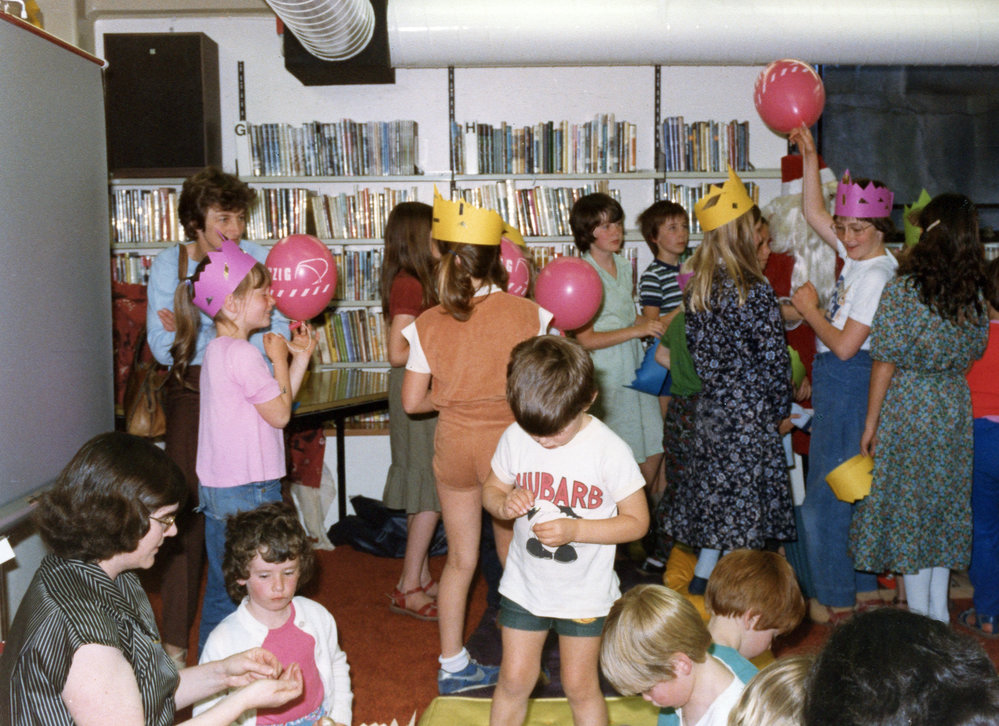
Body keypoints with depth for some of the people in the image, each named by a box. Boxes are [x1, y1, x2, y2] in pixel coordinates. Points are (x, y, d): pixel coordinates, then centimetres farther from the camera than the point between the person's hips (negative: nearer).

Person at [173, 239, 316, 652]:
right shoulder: (242, 354, -18)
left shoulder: (216, 351, 13)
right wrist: (280, 359, -3)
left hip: (219, 489, 10)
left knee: (220, 590, 18)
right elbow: (280, 414, -13)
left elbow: (272, 405, 14)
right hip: (247, 491, -10)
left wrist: (300, 357, 13)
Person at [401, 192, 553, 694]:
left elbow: (413, 401, -3)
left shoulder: (429, 324, -8)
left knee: (460, 559, 15)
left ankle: (453, 665, 27)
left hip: (453, 443, 2)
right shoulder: (527, 314, -12)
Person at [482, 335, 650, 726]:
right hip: (524, 586, 3)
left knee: (579, 685, 11)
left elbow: (637, 521, -13)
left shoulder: (609, 450, -20)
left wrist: (575, 530, -26)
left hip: (585, 592, -2)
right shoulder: (515, 437, -11)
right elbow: (491, 489, 5)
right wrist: (504, 504, -19)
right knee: (514, 679, 11)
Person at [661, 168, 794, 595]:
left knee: (714, 496, 15)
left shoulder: (695, 287, 3)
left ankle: (701, 583, 22)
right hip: (749, 412, -7)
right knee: (743, 500, 2)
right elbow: (773, 357, -12)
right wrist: (782, 410, 1)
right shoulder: (754, 291, -16)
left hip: (709, 406, 7)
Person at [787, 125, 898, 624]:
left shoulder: (877, 275, -18)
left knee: (827, 494, -2)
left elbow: (845, 345, -21)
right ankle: (864, 588, 28)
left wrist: (809, 309, -8)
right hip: (834, 383, 10)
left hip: (849, 384, -10)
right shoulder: (856, 257, 8)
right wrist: (810, 157, 13)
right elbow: (813, 213, 19)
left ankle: (837, 601, 9)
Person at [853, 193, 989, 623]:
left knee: (909, 510, 5)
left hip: (907, 410, -5)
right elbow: (973, 354, 11)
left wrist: (870, 423, -7)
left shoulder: (903, 290, -16)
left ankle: (920, 616, 11)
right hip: (955, 410, 5)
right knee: (945, 506, 15)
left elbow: (885, 363, -13)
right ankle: (939, 610, 25)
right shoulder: (973, 293, 1)